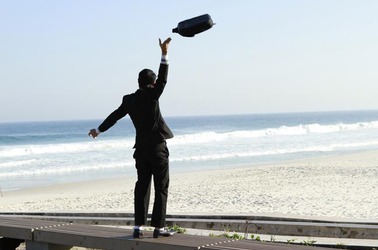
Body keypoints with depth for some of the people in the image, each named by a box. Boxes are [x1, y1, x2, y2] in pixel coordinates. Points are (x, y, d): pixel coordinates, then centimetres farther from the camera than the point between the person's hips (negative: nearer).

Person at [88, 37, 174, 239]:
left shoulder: (129, 100, 5)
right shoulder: (151, 96, -10)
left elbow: (114, 116, 16)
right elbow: (163, 79, -12)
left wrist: (99, 130, 30)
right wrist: (164, 53, -13)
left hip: (141, 148, 5)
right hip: (158, 148, -5)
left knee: (142, 187, 11)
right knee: (161, 187, 1)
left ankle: (138, 227, 8)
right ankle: (158, 227, -1)